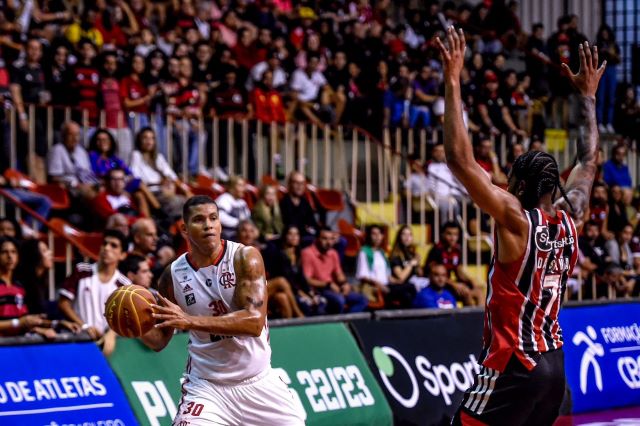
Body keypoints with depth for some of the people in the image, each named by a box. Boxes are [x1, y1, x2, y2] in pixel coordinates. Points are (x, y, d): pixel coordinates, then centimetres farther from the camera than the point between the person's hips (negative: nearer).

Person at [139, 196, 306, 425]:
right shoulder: (173, 275, -5)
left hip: (257, 381, 0)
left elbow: (255, 322, -26)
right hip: (207, 386, 0)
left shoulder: (245, 258, -12)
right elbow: (160, 340, 5)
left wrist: (190, 321, -33)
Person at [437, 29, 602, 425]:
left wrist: (453, 81, -17)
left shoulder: (516, 220, -13)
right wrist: (588, 96, 31)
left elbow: (460, 160, -19)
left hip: (513, 365, -8)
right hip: (555, 362, 8)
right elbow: (589, 162, 23)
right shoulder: (570, 219, 5)